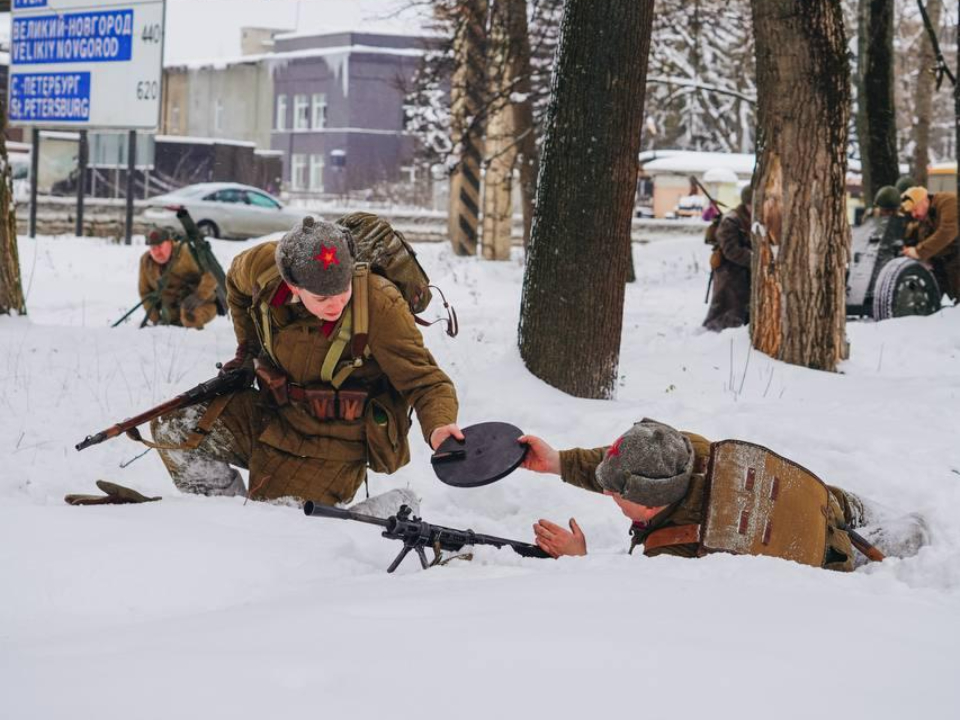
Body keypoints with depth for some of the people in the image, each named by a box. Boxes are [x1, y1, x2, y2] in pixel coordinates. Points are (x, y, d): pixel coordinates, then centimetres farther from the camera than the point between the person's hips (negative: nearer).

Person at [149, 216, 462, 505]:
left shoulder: (380, 306, -27)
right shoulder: (265, 264, -16)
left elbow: (425, 380, -23)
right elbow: (237, 282, 12)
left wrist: (439, 427, -44)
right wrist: (248, 348, 14)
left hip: (332, 444, -5)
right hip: (272, 417, 5)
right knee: (174, 428, -11)